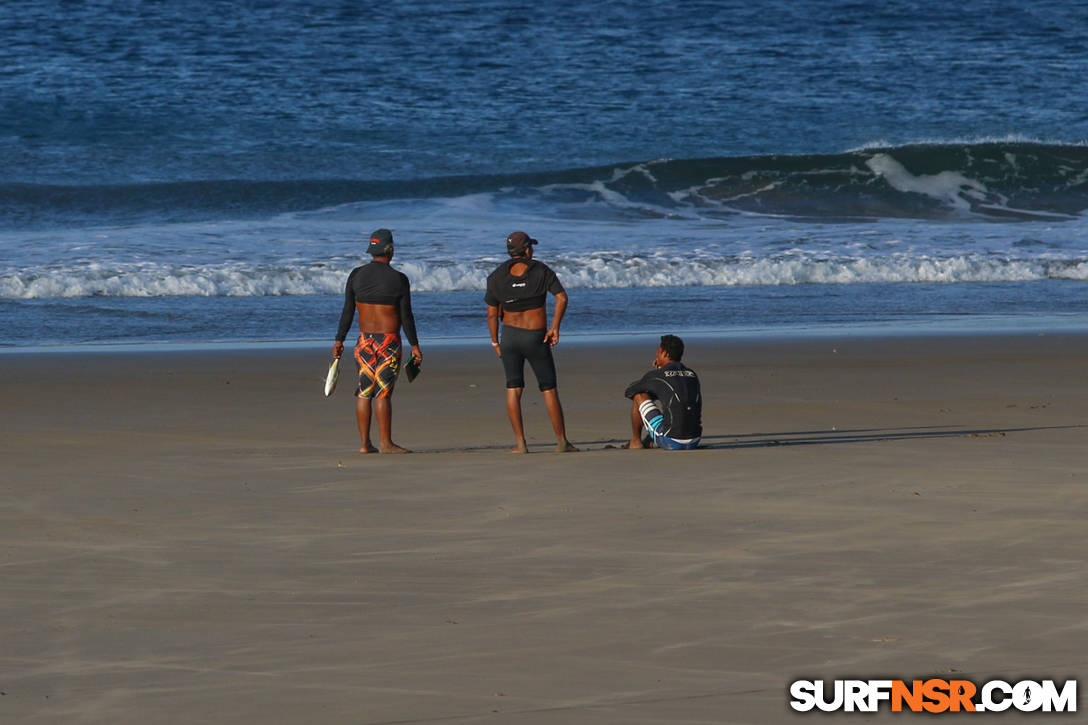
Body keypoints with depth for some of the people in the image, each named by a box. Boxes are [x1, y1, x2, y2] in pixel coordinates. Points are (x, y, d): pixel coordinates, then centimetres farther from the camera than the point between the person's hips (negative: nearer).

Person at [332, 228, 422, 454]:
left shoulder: (356, 275, 1)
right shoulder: (399, 280, -9)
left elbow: (347, 312, 3)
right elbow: (406, 316, -7)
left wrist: (339, 341, 9)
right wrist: (414, 346, 1)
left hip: (365, 341, 4)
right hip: (389, 342, -4)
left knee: (364, 393, 7)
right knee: (383, 393, -4)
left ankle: (365, 443, 7)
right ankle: (386, 443, -4)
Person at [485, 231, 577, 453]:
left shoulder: (497, 277, -4)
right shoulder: (541, 271, -8)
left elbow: (492, 314, -3)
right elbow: (562, 297, -18)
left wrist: (495, 343, 7)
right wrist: (555, 327, -12)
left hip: (510, 335, 1)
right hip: (537, 337, -1)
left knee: (513, 389, 4)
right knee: (549, 390, 7)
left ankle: (520, 443, -5)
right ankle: (562, 441, 7)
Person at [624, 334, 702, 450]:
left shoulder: (654, 375, 0)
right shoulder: (693, 375, 16)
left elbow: (628, 392, 18)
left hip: (670, 442, -6)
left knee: (638, 396, 12)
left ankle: (635, 441, 24)